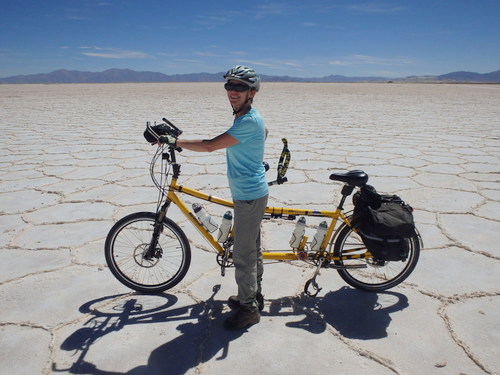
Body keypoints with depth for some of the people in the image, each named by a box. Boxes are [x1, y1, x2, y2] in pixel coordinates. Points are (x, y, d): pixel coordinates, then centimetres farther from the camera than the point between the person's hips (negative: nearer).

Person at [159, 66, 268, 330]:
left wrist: (173, 141, -18)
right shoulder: (247, 117, 9)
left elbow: (210, 146, -27)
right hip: (250, 192, 11)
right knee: (252, 248, 21)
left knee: (243, 255, -1)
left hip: (249, 197, -11)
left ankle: (249, 308, 16)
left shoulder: (249, 122, -23)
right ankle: (254, 296, 37)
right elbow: (264, 133, 32)